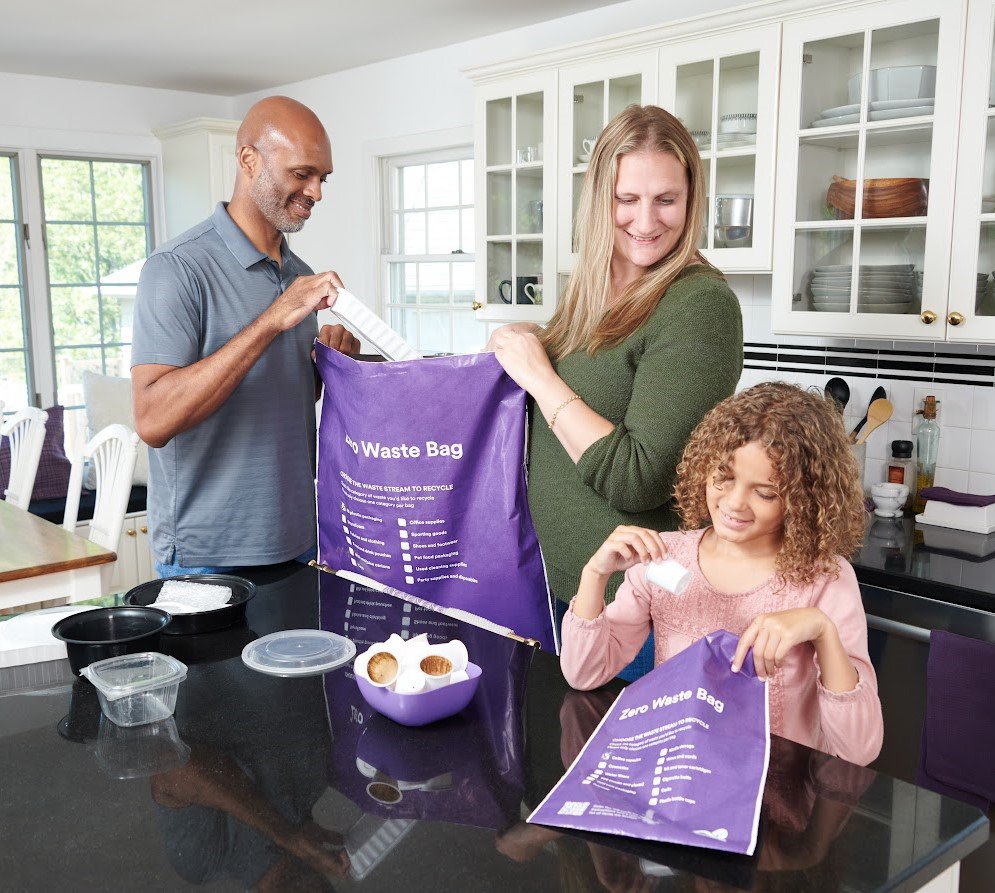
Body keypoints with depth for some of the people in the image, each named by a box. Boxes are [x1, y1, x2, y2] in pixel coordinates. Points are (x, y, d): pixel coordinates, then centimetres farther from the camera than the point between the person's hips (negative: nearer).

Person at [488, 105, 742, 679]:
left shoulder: (701, 304, -18)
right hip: (554, 583, 8)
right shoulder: (594, 293, 6)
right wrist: (522, 351, 0)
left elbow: (636, 481, -23)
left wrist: (540, 376, -17)